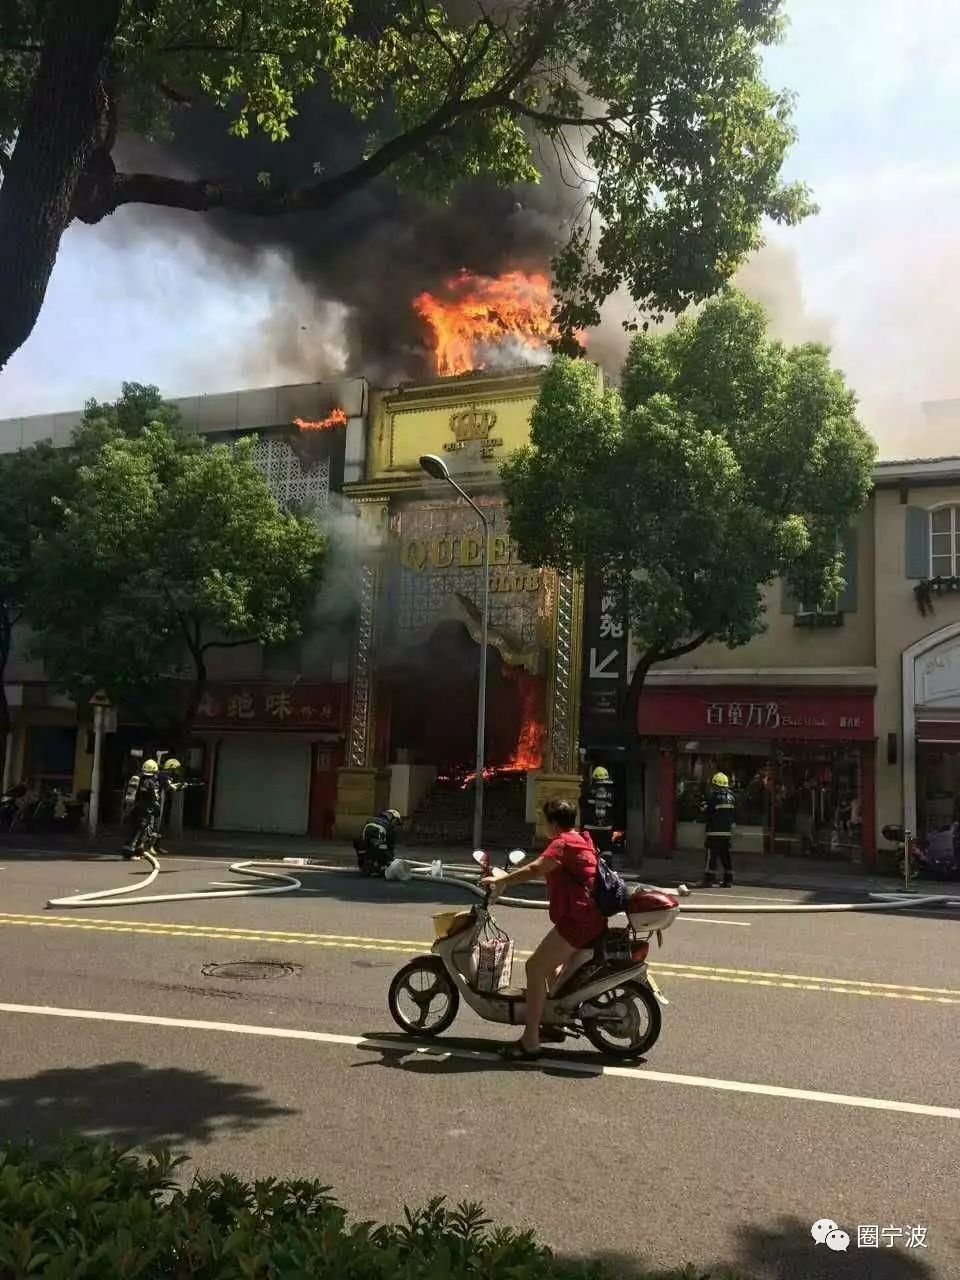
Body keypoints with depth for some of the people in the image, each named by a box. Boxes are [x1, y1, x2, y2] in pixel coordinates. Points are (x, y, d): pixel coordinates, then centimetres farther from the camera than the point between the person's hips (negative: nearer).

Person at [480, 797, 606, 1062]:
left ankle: (530, 1043, -14)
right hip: (592, 919, 11)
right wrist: (508, 877, 28)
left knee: (535, 968, -12)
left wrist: (499, 880, -20)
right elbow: (548, 870, 28)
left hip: (577, 921, -11)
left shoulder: (562, 843, -11)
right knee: (549, 962, 27)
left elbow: (535, 869, -25)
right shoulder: (582, 841, 19)